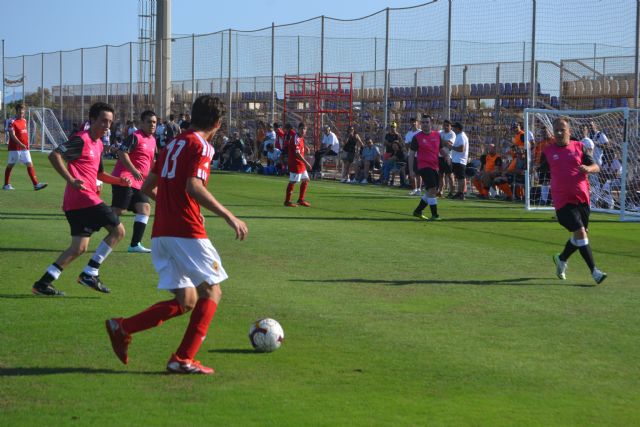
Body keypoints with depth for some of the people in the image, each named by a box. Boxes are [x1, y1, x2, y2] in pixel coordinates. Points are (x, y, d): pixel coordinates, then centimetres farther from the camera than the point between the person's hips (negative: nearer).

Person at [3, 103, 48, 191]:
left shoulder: (24, 121, 12)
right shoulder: (12, 122, -11)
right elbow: (12, 135, -21)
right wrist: (20, 144, -31)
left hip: (25, 148, 6)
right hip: (15, 148, -6)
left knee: (30, 165, -3)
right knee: (10, 165, 5)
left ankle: (36, 184, -8)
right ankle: (6, 185, 15)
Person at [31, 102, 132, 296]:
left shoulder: (98, 144, 21)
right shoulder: (81, 139, -9)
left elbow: (98, 174, 31)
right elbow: (54, 155, -18)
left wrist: (118, 180, 15)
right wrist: (71, 180, -24)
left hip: (74, 202, 10)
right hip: (84, 197, -10)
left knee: (79, 247, 9)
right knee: (118, 230, -4)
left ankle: (43, 283, 6)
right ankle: (90, 273, -3)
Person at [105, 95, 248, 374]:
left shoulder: (173, 145, 19)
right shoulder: (201, 145, -6)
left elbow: (147, 187, 24)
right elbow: (193, 187, -21)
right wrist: (228, 217, -19)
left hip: (161, 234, 8)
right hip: (186, 232, -8)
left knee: (186, 301, 12)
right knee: (210, 293, 3)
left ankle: (122, 328, 1)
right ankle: (183, 359, -4)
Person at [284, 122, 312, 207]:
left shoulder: (301, 138, 13)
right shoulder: (296, 139, -18)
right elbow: (297, 153, -24)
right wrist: (306, 162, -24)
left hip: (301, 164, 10)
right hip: (295, 164, -10)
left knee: (306, 180, 14)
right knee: (292, 182, -3)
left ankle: (301, 200, 22)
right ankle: (287, 201, 5)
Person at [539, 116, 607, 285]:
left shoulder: (579, 147, 4)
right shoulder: (548, 151, 2)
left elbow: (596, 167, 3)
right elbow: (543, 170, 16)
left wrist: (588, 168, -17)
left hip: (582, 198, 4)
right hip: (563, 200, -4)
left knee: (583, 233, 14)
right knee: (579, 232, -15)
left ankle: (561, 259, 38)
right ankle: (594, 271, -12)